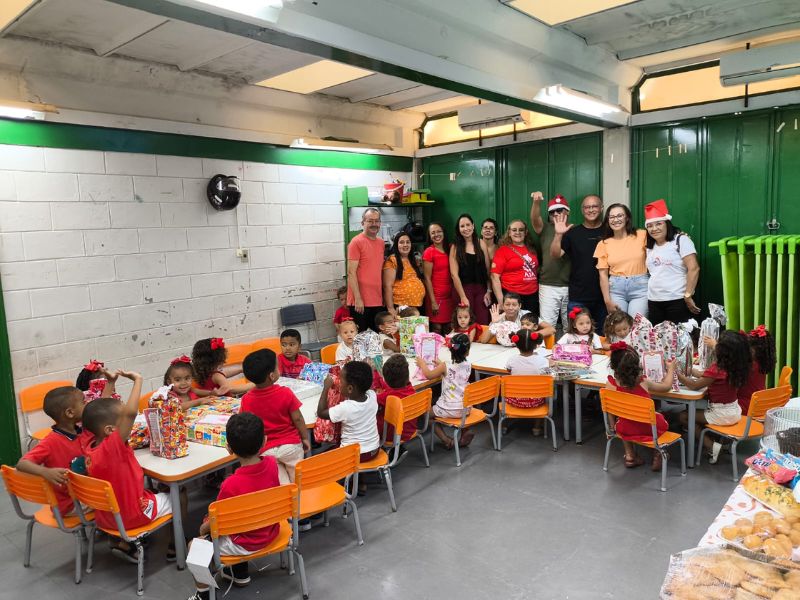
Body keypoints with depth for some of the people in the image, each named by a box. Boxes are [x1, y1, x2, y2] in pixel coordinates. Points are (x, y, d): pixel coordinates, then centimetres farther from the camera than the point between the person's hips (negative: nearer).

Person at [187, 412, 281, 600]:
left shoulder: (231, 484, -33)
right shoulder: (272, 463, -18)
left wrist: (203, 528, 3)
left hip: (247, 543, -6)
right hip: (270, 533, 6)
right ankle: (240, 573, 43)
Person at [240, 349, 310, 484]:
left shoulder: (246, 400, -11)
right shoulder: (285, 393, -17)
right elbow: (298, 419, -8)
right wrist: (305, 438, 5)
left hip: (266, 450, 1)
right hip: (290, 445, -1)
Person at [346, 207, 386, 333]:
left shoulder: (381, 242, 12)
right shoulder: (356, 242, -8)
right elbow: (351, 273, -13)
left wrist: (384, 296, 13)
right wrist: (358, 299, -17)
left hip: (377, 301, 7)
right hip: (360, 302, -6)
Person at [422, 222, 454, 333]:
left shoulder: (449, 249, 9)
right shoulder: (429, 252, -6)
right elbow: (427, 278, -8)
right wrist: (433, 301, -12)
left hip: (449, 295, 5)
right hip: (436, 296, -5)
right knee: (437, 329, -3)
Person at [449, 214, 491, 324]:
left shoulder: (481, 243, 8)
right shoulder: (455, 247, 1)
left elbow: (488, 269, 7)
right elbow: (454, 274, -5)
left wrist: (489, 291, 0)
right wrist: (463, 297, -11)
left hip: (481, 288, 2)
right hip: (464, 289, -2)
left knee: (483, 324, -6)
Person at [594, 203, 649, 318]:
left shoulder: (642, 235, 2)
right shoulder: (603, 244, 7)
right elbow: (603, 275, 5)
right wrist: (608, 301, -1)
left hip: (640, 287, -1)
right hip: (616, 289, 2)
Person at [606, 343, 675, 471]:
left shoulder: (610, 385, -16)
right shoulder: (643, 383, -15)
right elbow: (667, 386, 3)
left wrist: (612, 427, 11)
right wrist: (671, 369, 20)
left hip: (626, 430, 1)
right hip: (648, 429, -1)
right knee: (660, 417, 33)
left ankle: (629, 455, 34)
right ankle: (657, 456, 32)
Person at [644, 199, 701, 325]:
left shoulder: (681, 240, -4)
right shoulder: (650, 247, 14)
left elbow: (694, 268, -12)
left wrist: (688, 296, -16)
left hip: (677, 300, -5)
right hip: (653, 302, 6)